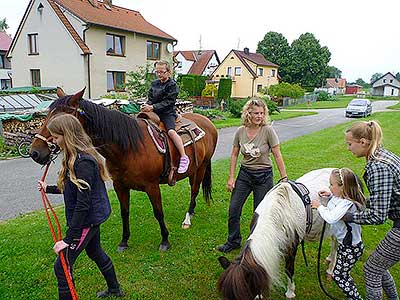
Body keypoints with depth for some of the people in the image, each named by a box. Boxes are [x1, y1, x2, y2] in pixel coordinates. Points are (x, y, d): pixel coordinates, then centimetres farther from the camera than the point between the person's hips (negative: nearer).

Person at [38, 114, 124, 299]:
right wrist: (48, 189, 22)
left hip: (86, 220, -11)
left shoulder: (83, 162, -27)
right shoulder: (78, 156, 4)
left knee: (61, 266, 1)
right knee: (95, 252, 27)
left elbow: (82, 204, -28)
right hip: (93, 217, 11)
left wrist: (68, 239, -26)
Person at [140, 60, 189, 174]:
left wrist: (153, 107, -22)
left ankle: (184, 157, -24)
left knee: (171, 131, -29)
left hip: (168, 113, -7)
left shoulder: (172, 85, -6)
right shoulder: (154, 83, 15)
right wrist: (146, 105, -8)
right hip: (155, 112, 7)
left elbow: (168, 102, -14)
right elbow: (150, 98, 16)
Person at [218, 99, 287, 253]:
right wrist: (231, 177, 0)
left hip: (263, 176, -3)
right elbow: (234, 155, 4)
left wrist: (284, 178, -12)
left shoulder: (268, 130, -15)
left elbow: (277, 156, -12)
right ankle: (233, 241, 29)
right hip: (244, 173, 4)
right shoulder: (240, 131, -5)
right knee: (233, 209, 7)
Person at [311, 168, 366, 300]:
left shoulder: (347, 204, -31)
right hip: (344, 243, 10)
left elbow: (331, 218, -44)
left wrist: (319, 206, -28)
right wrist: (330, 195, 3)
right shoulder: (343, 197, -3)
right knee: (342, 273, 22)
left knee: (338, 275, 4)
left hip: (351, 248, -10)